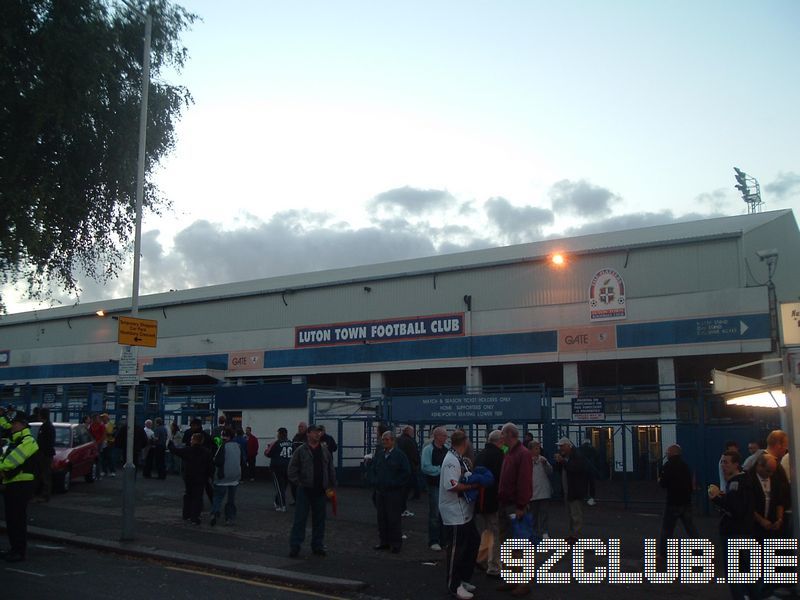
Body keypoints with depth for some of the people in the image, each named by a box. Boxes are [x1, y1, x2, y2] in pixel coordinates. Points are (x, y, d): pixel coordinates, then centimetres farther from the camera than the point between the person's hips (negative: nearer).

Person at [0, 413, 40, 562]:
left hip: (22, 485, -10)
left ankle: (20, 551, 0)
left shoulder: (28, 441, -13)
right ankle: (14, 548, 25)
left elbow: (15, 458, -26)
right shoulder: (13, 442, 19)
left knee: (18, 519, -7)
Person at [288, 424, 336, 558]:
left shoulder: (325, 451, 9)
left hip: (320, 491, 4)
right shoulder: (300, 451, -5)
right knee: (300, 518, -2)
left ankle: (318, 546, 21)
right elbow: (292, 469, -4)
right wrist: (299, 483, -9)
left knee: (319, 519, 10)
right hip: (305, 490, -4)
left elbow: (331, 470, 12)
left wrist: (331, 486, 7)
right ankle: (295, 546, 5)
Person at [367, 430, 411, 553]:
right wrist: (373, 481, 2)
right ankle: (384, 541, 19)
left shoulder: (400, 455, -5)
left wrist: (394, 483, -11)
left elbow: (406, 473, -8)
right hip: (380, 491, 5)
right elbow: (370, 469, 17)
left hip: (394, 492, -5)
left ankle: (396, 543, 6)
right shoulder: (378, 454, 10)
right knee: (381, 517, 9)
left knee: (394, 519, -2)